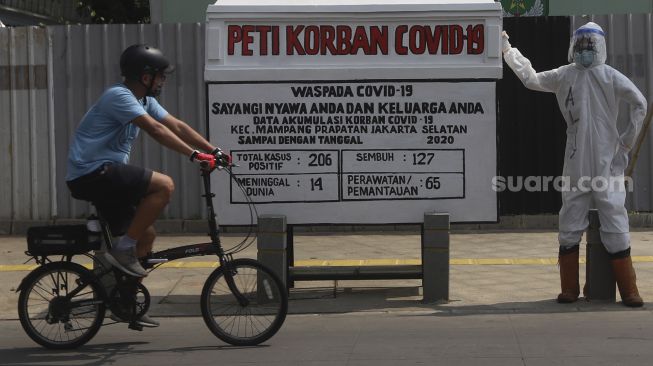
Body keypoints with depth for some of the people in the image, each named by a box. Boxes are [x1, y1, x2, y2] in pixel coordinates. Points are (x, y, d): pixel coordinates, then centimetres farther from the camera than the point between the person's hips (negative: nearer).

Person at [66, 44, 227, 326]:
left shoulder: (144, 100, 14)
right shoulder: (119, 96, -16)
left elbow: (177, 126, 10)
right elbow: (156, 129, -25)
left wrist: (214, 150, 0)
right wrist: (194, 154, -30)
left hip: (105, 176, 10)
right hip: (90, 174, -10)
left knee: (145, 235, 12)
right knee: (164, 185, -21)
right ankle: (123, 249, -15)